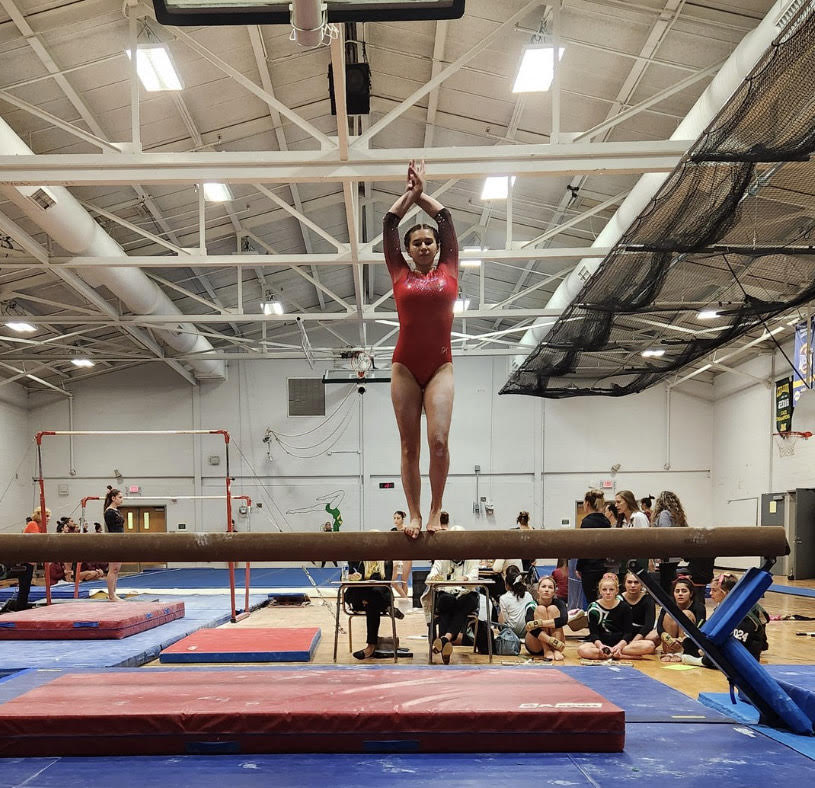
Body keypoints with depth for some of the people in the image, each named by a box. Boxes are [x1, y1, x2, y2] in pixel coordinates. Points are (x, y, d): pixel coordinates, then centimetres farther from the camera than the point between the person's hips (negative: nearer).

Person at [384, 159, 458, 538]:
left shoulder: (448, 271, 10)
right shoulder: (400, 275, 9)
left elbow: (446, 219, 14)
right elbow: (389, 224, 11)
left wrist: (421, 192, 24)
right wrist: (410, 191, 22)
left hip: (440, 366, 0)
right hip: (405, 367, 0)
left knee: (438, 440, -13)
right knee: (409, 445, 0)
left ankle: (435, 510, 1)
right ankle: (413, 514, 6)